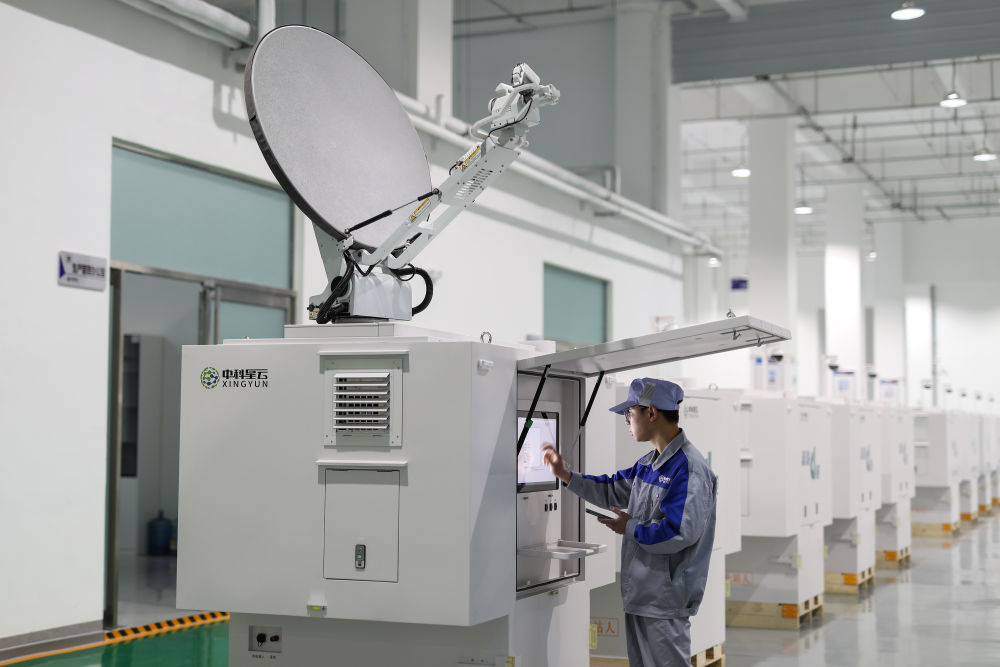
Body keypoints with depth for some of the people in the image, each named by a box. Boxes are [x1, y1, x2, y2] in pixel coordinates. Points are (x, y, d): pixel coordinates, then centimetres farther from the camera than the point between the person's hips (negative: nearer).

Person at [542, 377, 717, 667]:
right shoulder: (649, 463, 10)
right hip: (640, 592, 10)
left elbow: (680, 533, -28)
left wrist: (630, 528, -14)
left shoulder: (688, 467, -22)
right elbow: (612, 491, 23)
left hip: (665, 600, -10)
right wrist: (564, 474, 15)